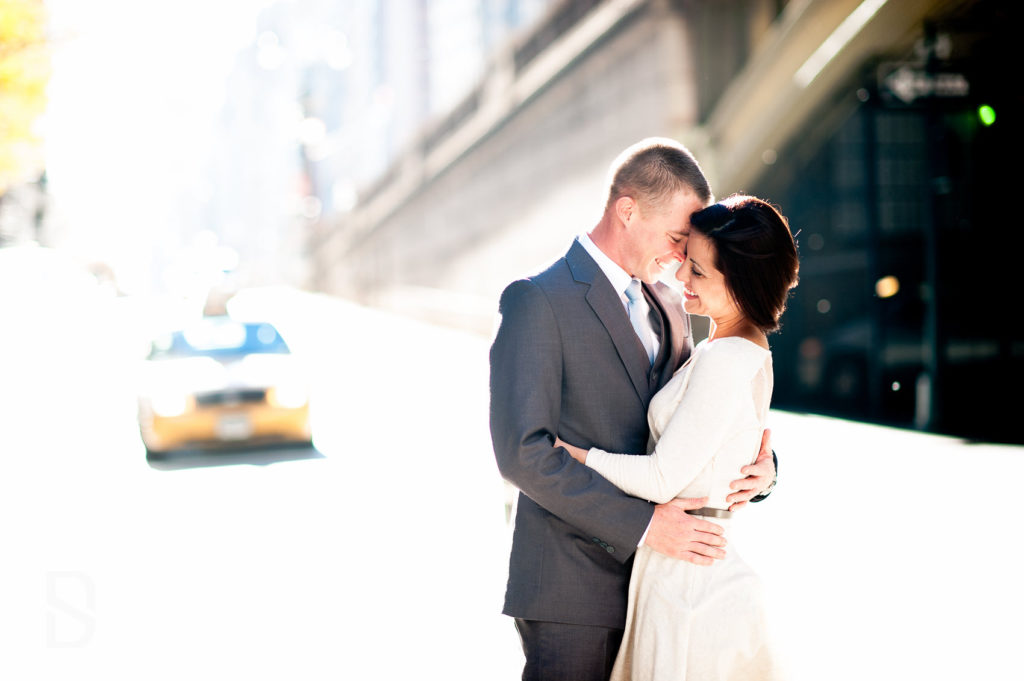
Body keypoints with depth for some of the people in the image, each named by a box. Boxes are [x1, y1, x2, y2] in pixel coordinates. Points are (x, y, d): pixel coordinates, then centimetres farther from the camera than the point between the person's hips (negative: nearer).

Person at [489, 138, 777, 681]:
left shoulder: (667, 307, 15)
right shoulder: (536, 301, -10)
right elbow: (523, 451, -18)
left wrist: (759, 464, -3)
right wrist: (642, 524, -21)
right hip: (572, 590, -7)